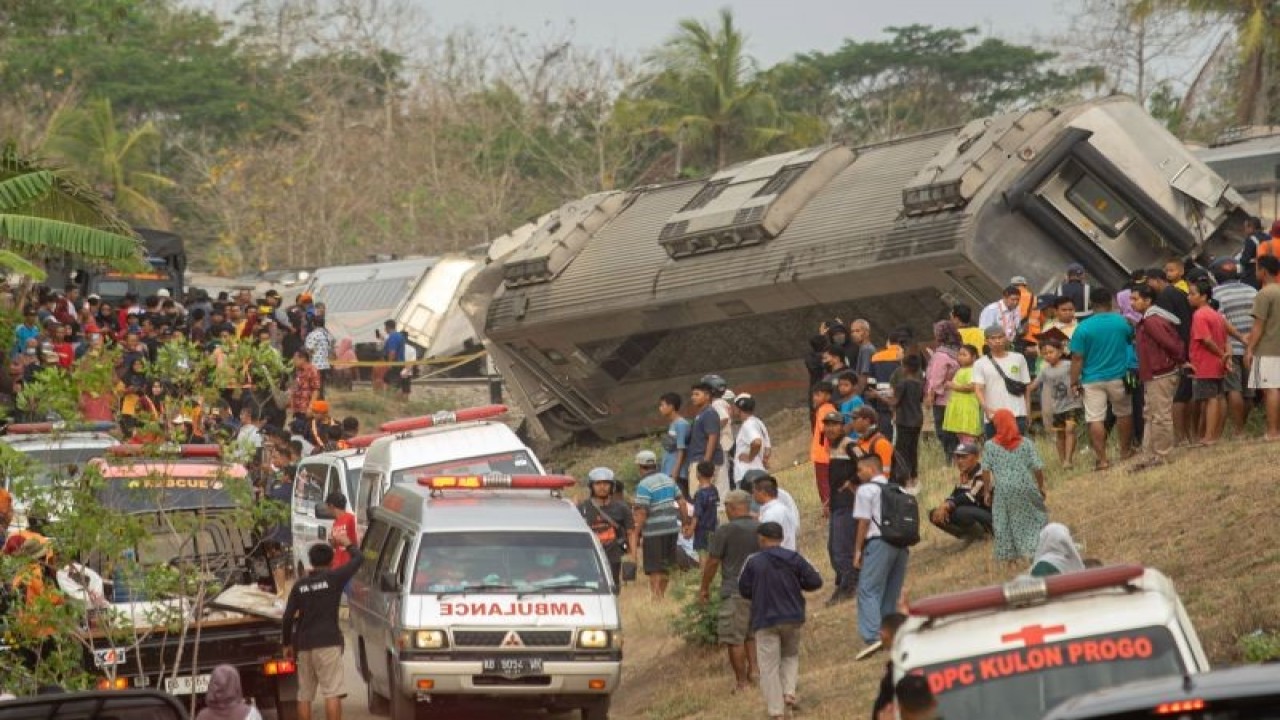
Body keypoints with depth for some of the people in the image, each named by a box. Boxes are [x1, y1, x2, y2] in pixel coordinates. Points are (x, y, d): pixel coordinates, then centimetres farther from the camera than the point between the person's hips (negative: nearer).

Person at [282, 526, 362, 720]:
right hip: (327, 643, -5)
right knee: (332, 693, -9)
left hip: (303, 645, 5)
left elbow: (288, 617, 6)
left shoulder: (300, 586, 10)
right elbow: (358, 558, 4)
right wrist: (347, 542, 20)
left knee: (304, 695, 9)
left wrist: (287, 643, 16)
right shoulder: (333, 578, -1)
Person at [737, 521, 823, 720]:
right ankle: (789, 691, 5)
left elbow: (743, 590, -1)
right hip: (792, 618, 3)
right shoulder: (794, 558, -2)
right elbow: (815, 582, -2)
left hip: (765, 620, -3)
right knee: (790, 655, 25)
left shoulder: (754, 562, -9)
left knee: (769, 667, 3)